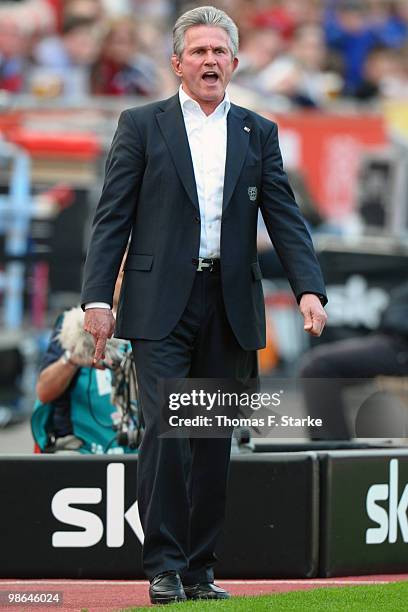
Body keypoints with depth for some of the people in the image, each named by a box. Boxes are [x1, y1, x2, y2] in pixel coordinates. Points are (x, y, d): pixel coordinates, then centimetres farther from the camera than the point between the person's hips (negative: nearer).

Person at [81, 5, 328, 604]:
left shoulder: (258, 134, 12)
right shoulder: (141, 126, 4)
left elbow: (285, 217, 6)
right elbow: (112, 217, 2)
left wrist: (310, 288, -9)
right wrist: (97, 297, -8)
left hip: (229, 307, 3)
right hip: (161, 304, -3)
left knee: (216, 442, 5)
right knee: (165, 430, -13)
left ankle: (200, 569, 12)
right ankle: (163, 568, -8)